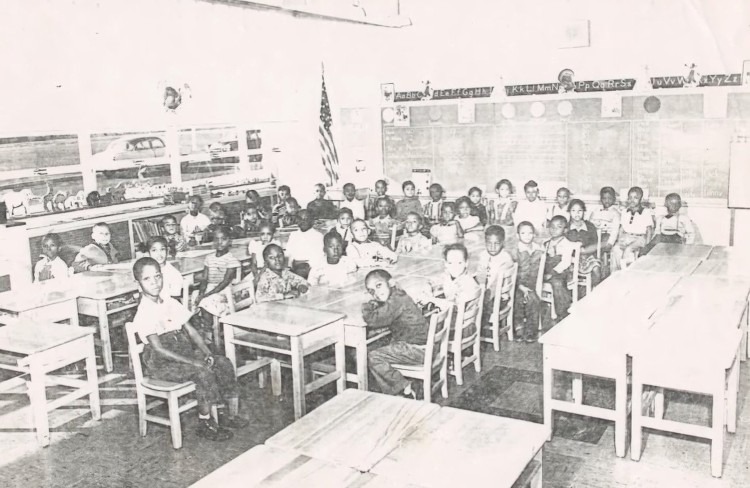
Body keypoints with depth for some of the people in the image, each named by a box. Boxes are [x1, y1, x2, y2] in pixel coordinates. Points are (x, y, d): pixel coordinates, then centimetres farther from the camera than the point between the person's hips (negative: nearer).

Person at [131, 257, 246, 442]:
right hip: (161, 364, -7)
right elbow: (158, 348, -19)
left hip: (185, 352, 7)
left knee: (223, 363, -10)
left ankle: (231, 413, -6)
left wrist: (206, 353, -6)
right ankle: (205, 423, -14)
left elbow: (190, 329, 10)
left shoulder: (170, 302, 9)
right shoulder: (145, 312, -14)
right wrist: (192, 362, -23)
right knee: (203, 372, -27)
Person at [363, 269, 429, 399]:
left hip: (416, 348, -11)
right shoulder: (397, 297, 11)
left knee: (372, 357, -12)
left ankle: (405, 389, -4)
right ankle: (392, 394, 16)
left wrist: (366, 306, -6)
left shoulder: (396, 301, -21)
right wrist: (372, 303, 2)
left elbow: (372, 320, -25)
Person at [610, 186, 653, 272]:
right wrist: (619, 240, 2)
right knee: (615, 249, -27)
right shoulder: (625, 212, 18)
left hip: (639, 238, -4)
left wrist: (647, 244, -8)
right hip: (625, 237, 4)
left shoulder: (646, 212, 5)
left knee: (628, 249, -34)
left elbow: (649, 230, 3)